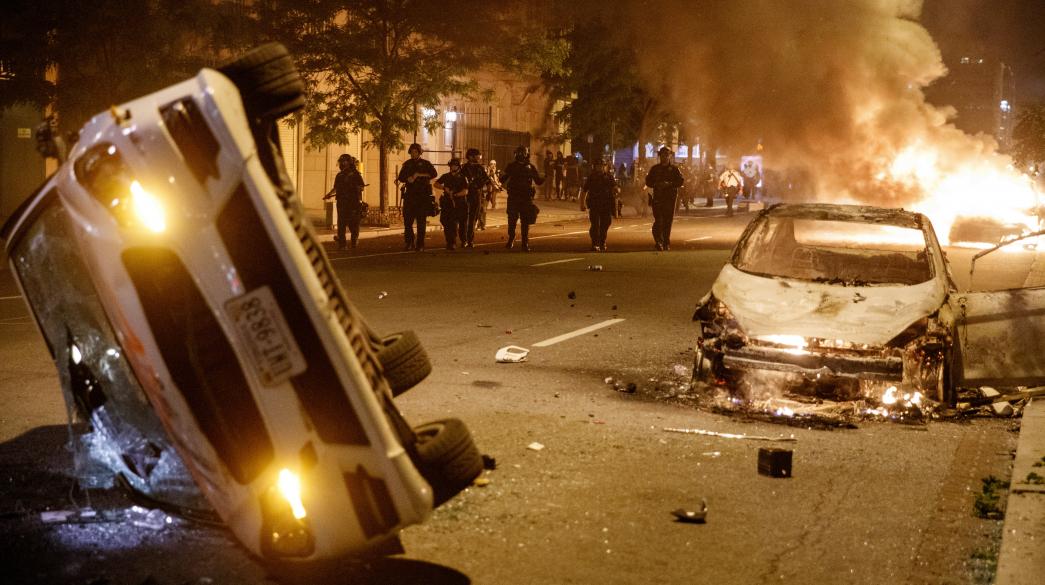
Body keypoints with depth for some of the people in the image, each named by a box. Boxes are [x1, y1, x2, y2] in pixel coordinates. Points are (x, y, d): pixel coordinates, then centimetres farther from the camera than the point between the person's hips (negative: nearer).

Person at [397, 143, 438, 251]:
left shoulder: (425, 164, 7)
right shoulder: (407, 164, 15)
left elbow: (434, 174, -8)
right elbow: (401, 177, 12)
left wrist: (419, 175, -13)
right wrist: (408, 179, -9)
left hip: (423, 194, -2)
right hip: (410, 194, 2)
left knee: (421, 220, -3)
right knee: (407, 219, -3)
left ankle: (420, 244, 0)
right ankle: (410, 242, 10)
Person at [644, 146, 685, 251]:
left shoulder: (674, 169, 9)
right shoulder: (654, 169, 11)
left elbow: (681, 181, 1)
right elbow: (648, 182, 10)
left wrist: (669, 184, -13)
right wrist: (657, 184, -9)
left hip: (670, 198, 0)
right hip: (657, 198, 0)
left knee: (668, 221, 1)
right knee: (658, 220, -11)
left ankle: (666, 243, 10)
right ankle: (659, 241, -3)